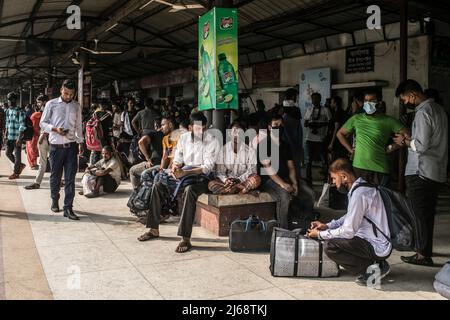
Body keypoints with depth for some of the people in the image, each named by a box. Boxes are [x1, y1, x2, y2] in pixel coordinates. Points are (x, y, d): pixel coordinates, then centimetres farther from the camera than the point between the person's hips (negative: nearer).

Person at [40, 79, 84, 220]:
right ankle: (55, 199, 33)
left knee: (70, 178, -3)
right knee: (55, 175, 9)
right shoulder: (52, 104, 2)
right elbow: (43, 123, 3)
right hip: (56, 146, -1)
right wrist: (55, 129, -14)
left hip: (71, 146, 2)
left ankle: (68, 208, -1)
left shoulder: (77, 106, 11)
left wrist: (81, 142, 10)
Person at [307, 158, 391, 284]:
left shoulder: (358, 194, -22)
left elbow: (348, 231, -21)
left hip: (378, 248, -10)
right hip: (383, 243, 10)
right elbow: (349, 217, 19)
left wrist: (320, 234, -9)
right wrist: (327, 226, 8)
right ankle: (374, 263, 11)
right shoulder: (362, 186, 8)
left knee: (330, 246, -20)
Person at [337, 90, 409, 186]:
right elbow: (340, 134, 17)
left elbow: (406, 135, 0)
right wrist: (350, 149, 9)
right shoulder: (356, 119, 8)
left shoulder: (388, 121, 1)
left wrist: (391, 148, -3)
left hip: (380, 169, -2)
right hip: (358, 167, 2)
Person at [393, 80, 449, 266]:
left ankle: (423, 255, 4)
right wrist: (409, 140, 11)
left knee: (419, 213, -1)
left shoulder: (423, 112, -16)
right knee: (428, 213, 17)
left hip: (420, 172, -9)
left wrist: (405, 141, -5)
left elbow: (421, 145, -22)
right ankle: (426, 248, 27)